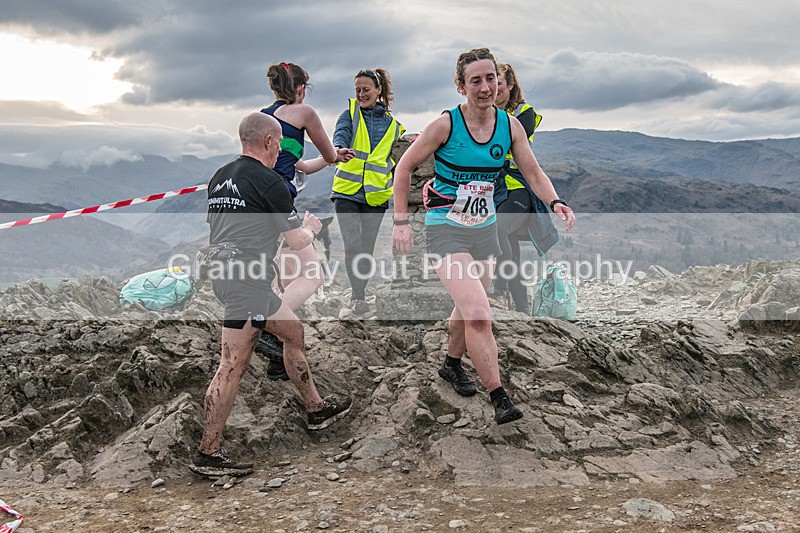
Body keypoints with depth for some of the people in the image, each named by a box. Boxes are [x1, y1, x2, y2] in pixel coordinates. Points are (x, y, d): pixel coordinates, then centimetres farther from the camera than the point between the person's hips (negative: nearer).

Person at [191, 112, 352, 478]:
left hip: (224, 273, 10)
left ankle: (316, 408, 32)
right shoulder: (269, 182, -11)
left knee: (293, 331, 21)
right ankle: (208, 454, 1)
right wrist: (310, 227, 16)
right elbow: (298, 241, -7)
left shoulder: (219, 178, 14)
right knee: (234, 366, -5)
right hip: (247, 280, -10)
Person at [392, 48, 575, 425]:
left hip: (485, 229, 6)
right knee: (478, 315, -18)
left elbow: (533, 173, 4)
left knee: (468, 308, 19)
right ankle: (500, 399, -12)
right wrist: (401, 221, -10)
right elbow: (404, 167, -6)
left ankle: (452, 365, 45)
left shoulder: (510, 125, -1)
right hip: (446, 231, -5)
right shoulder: (446, 124, -14)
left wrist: (555, 202, -16)